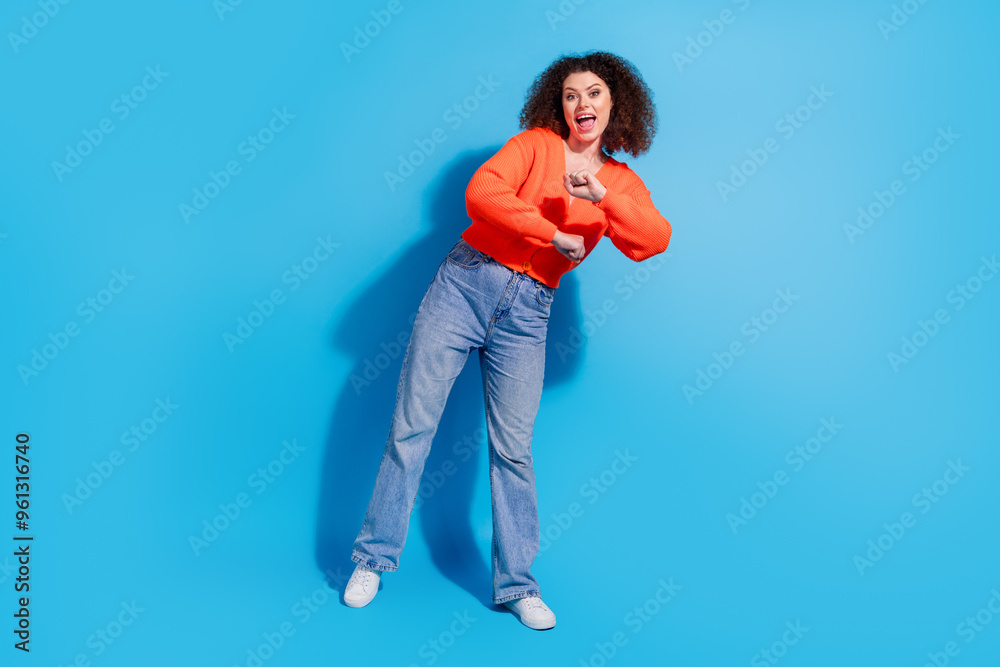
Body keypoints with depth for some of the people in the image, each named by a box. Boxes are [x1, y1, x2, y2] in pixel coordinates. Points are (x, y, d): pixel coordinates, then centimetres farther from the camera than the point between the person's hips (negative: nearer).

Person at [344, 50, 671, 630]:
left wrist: (603, 197, -23)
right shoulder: (536, 143, 3)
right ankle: (374, 558, 16)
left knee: (513, 448, 4)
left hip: (527, 313, 2)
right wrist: (556, 235, -11)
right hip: (467, 283, -1)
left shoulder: (622, 184, 11)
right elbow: (481, 193, -12)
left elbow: (654, 241, -7)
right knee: (412, 425, 1)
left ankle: (517, 584, 18)